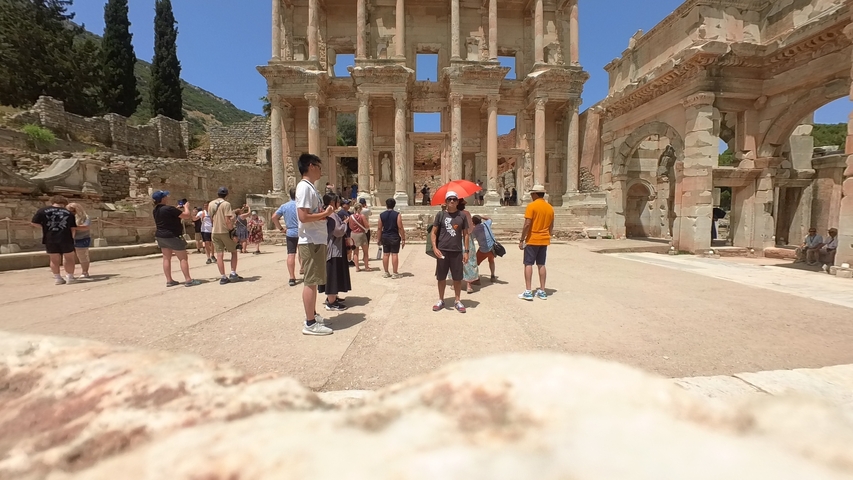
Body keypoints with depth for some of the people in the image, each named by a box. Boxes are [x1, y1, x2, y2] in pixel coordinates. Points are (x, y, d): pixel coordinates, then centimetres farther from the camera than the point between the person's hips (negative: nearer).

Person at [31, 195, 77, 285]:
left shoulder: (43, 210, 2)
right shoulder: (68, 212, 3)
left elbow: (34, 223, -1)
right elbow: (73, 228, 2)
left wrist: (45, 226, 16)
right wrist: (71, 237, 17)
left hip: (50, 239, 1)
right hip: (66, 239, -1)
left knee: (54, 260, 10)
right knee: (69, 258, 10)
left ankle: (58, 278, 14)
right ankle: (70, 277, 11)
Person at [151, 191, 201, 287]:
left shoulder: (156, 210, 6)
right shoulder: (169, 208, -20)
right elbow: (187, 215, -19)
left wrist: (178, 209, 20)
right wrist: (186, 207, 0)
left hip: (160, 236, 9)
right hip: (172, 236, -8)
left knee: (166, 258, 11)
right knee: (183, 258, -2)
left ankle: (169, 280, 14)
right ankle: (188, 280, -4)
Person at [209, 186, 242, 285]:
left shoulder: (211, 204, 9)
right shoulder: (226, 204, -10)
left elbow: (211, 217, 17)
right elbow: (227, 220, -18)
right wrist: (232, 231, -14)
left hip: (215, 232, 5)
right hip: (225, 231, -5)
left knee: (219, 255, 4)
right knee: (234, 252, 10)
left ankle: (223, 277, 3)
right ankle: (233, 274, 4)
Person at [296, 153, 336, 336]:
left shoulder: (310, 187, 17)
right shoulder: (304, 187, -14)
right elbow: (303, 217, -23)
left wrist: (325, 214, 5)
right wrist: (325, 213, -12)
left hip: (317, 241, 10)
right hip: (311, 242, -10)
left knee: (314, 281, 16)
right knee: (310, 281, -5)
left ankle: (313, 316, 27)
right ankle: (310, 324, 2)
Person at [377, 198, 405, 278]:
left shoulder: (381, 215, 2)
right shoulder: (397, 214, -8)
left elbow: (379, 228, 3)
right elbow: (400, 228, -11)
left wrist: (379, 239, 12)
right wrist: (403, 239, -6)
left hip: (385, 237, 3)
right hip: (394, 237, -3)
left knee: (385, 254, 9)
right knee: (394, 254, 0)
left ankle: (386, 273, 16)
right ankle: (395, 273, 3)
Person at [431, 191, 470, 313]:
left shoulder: (462, 216, 4)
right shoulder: (440, 214, 1)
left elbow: (465, 234, 6)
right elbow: (433, 232, 2)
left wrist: (466, 251, 0)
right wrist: (434, 247, -11)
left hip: (457, 251, 0)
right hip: (442, 250, 0)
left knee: (457, 278, 6)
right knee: (441, 277, 8)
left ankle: (457, 301, 21)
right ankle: (441, 300, 23)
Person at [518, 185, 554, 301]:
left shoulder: (532, 206, -11)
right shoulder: (550, 207, 9)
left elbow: (527, 224, -17)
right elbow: (551, 226, 14)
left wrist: (521, 240, -11)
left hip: (532, 240, -6)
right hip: (544, 240, 6)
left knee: (528, 264, -1)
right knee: (541, 265, 11)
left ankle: (528, 292, -4)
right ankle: (542, 291, 15)